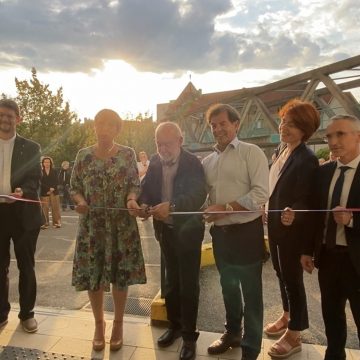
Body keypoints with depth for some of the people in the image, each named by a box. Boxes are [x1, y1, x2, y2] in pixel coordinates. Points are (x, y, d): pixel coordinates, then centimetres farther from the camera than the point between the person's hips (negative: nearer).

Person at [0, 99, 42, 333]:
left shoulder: (31, 148, 2)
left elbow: (35, 180, -5)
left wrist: (22, 191, -25)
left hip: (23, 212, -2)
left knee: (26, 266, 8)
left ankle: (27, 314, 24)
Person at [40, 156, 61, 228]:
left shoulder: (54, 171, 9)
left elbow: (56, 182, 3)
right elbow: (41, 183, -2)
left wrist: (52, 189, -11)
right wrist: (49, 188, -12)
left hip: (54, 192, 1)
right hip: (44, 192, -1)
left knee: (55, 207, 0)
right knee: (45, 208, -5)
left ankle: (56, 222, 3)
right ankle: (45, 223, 1)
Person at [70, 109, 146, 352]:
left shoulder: (128, 154, 1)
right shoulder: (83, 155, 4)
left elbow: (135, 184, 1)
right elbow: (74, 187, 6)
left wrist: (131, 199, -19)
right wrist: (80, 201, -14)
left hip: (122, 224, -1)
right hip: (91, 224, 1)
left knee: (121, 273, 6)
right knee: (92, 273, 7)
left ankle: (118, 323, 27)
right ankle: (99, 323, 29)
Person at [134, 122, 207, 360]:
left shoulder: (192, 163, -17)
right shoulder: (155, 162, 0)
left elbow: (199, 194, -29)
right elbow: (147, 188, 1)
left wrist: (172, 206, -45)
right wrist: (144, 204, -22)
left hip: (188, 230, -5)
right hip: (165, 230, 5)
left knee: (188, 284, 6)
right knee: (171, 280, 19)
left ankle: (189, 335, 23)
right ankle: (174, 325, 38)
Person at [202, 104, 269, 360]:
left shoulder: (251, 152, -9)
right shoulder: (208, 161, 9)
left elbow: (261, 193, -17)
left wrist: (225, 208, -21)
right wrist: (206, 212, -12)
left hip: (246, 231, -5)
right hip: (220, 232, 6)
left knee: (251, 291, 9)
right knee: (229, 286, 21)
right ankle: (232, 333, 42)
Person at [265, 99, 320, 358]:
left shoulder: (308, 160, -19)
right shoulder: (282, 153, 6)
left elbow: (306, 200, -20)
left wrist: (293, 215, -40)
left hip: (292, 230, -8)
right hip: (276, 226, 8)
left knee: (293, 277, 6)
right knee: (282, 273, 21)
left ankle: (294, 334, 25)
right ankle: (287, 317, 43)